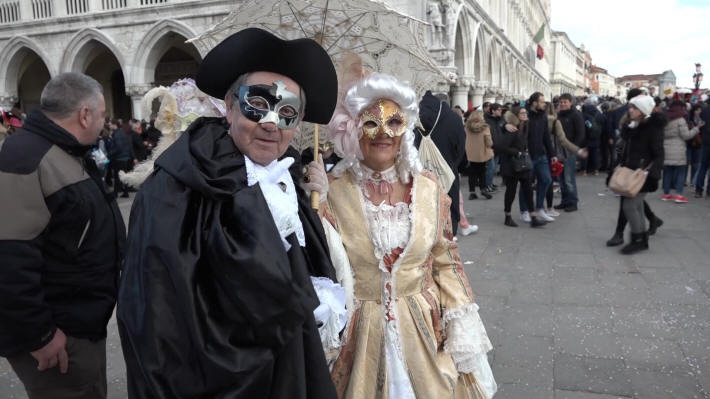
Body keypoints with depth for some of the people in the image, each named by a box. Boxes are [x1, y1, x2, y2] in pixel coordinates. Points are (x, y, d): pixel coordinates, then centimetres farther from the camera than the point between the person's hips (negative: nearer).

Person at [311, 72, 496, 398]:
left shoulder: (428, 187, -2)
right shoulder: (333, 192, -9)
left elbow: (446, 264, 4)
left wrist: (464, 337, 0)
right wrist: (317, 207, -21)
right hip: (359, 338, -2)